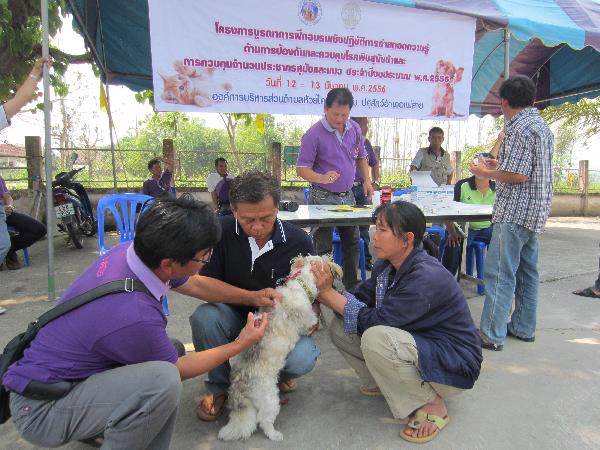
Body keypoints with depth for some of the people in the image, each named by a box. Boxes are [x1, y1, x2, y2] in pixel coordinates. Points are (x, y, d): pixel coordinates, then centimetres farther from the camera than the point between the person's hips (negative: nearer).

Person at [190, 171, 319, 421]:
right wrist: (253, 298, -26)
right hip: (235, 316, 1)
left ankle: (276, 375, 13)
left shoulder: (298, 241, -13)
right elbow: (204, 283, -15)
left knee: (303, 358, -29)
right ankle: (217, 387, 0)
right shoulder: (221, 231, -15)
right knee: (204, 317, -31)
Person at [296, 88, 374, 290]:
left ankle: (352, 286, 32)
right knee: (323, 247, -1)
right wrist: (323, 178, -34)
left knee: (352, 242, 16)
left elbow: (361, 157, 18)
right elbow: (301, 169, -17)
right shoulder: (314, 134, -15)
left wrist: (367, 180, 5)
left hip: (347, 195, 7)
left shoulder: (354, 129, 3)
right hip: (323, 197, -6)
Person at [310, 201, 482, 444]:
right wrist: (321, 292, -17)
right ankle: (386, 382, 17)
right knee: (340, 327, -4)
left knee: (376, 338, -34)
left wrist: (328, 292, -24)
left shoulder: (427, 277, -30)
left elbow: (375, 320, -29)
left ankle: (432, 406, -10)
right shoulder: (386, 265, -4)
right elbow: (359, 300, -2)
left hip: (454, 365, -8)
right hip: (418, 343, 8)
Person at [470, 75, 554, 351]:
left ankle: (492, 335, -3)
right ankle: (524, 328, 26)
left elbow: (518, 176, -21)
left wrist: (486, 173, -7)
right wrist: (500, 165, 22)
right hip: (536, 212, 10)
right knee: (526, 271, 15)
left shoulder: (519, 128, -14)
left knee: (499, 273, -8)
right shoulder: (542, 126, 17)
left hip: (515, 212, -10)